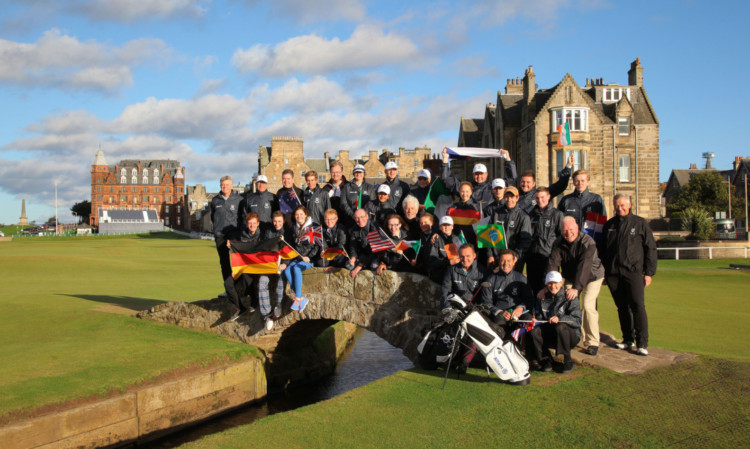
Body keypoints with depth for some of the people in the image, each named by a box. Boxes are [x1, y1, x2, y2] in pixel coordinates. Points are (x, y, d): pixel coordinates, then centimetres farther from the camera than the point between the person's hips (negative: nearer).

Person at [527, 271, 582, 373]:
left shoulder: (570, 298, -4)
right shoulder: (542, 299, 9)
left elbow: (577, 320, -15)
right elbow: (539, 317, 6)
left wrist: (559, 318, -32)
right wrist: (535, 321, -19)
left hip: (571, 336, -3)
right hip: (550, 337, 3)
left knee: (560, 327, -36)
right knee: (534, 331, -26)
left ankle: (567, 360, -17)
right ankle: (545, 359, -8)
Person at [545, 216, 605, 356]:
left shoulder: (588, 242, -27)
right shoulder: (558, 244, -12)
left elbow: (584, 266, -37)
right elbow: (552, 264, -21)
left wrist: (576, 288, -48)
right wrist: (547, 286, -33)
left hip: (592, 277, -5)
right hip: (571, 279, 5)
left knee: (587, 306, -20)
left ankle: (592, 343, -8)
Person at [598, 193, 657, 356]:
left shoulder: (640, 223, 5)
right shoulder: (609, 225, 15)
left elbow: (650, 249, 5)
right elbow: (602, 250, 19)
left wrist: (649, 272, -2)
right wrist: (602, 271, 13)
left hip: (633, 271, -3)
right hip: (613, 274, 3)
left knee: (638, 306, -10)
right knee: (622, 307, 7)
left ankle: (642, 343, -5)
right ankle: (628, 340, 16)